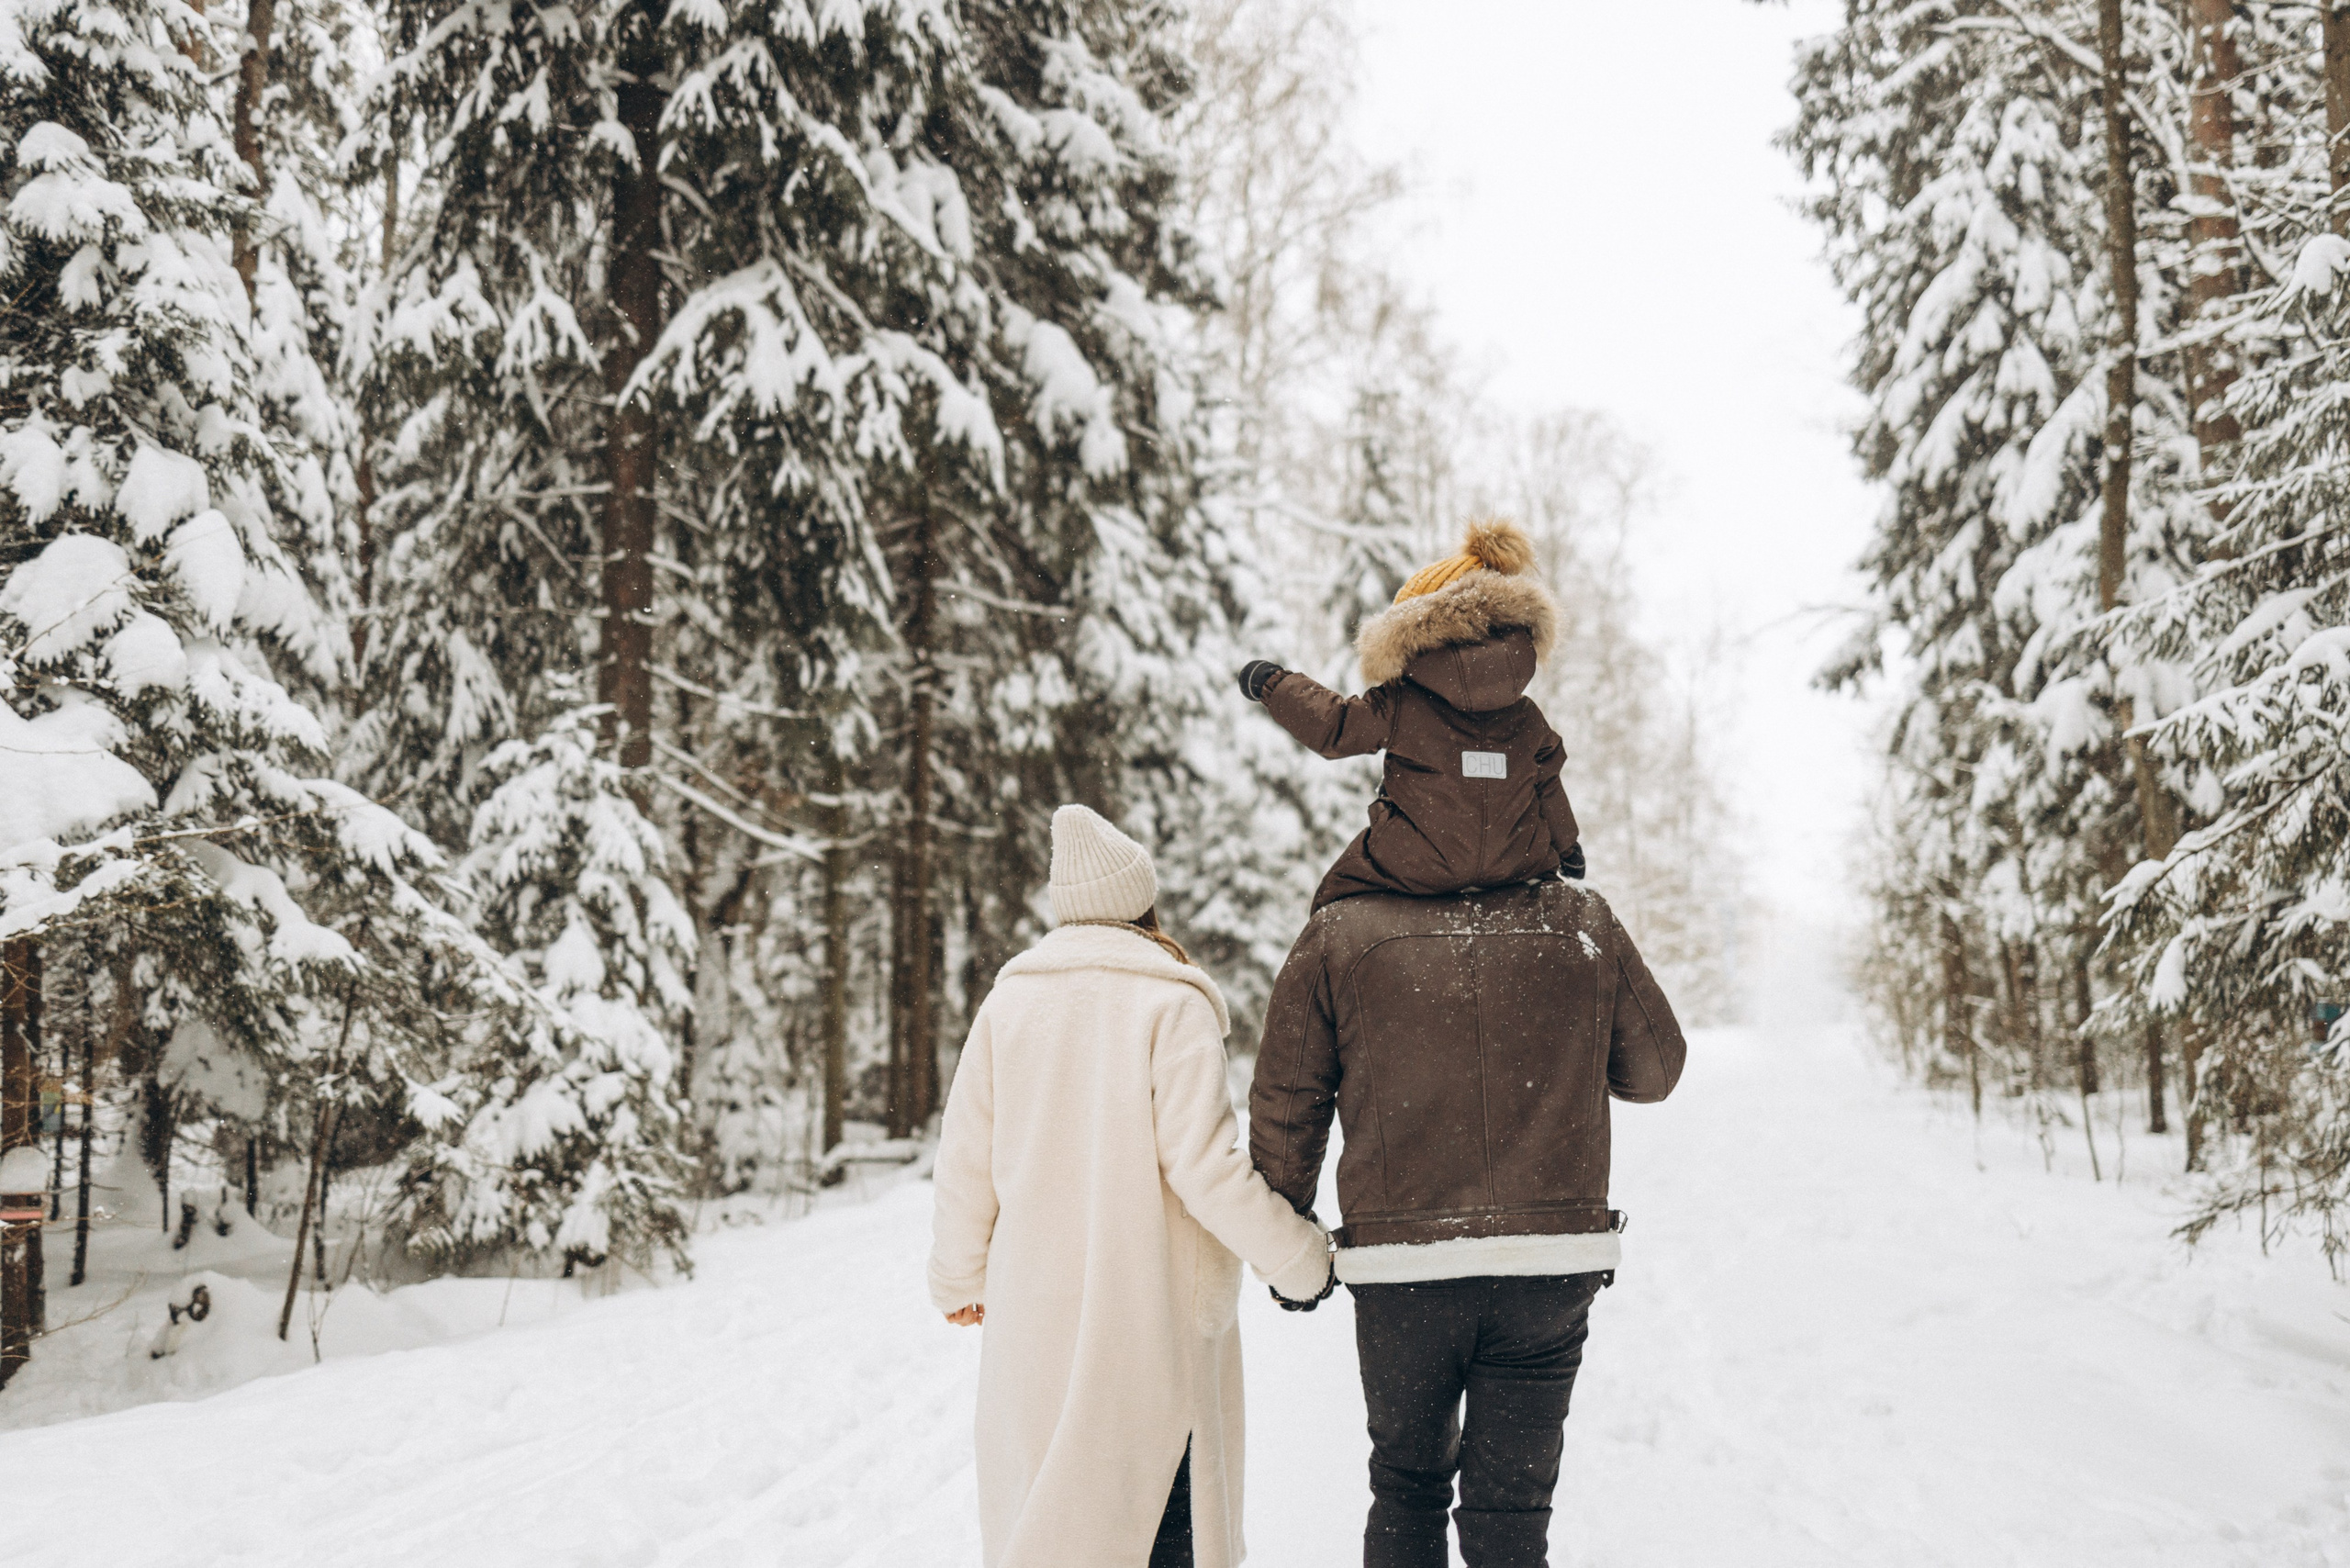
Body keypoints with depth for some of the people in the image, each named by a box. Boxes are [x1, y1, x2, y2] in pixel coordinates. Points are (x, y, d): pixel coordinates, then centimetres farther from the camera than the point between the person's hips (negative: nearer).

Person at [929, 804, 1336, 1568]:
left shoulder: (1008, 1002, 4)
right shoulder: (1172, 1005, -9)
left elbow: (965, 1161, 7)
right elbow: (1204, 1166, -15)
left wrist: (959, 1280, 22)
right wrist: (1302, 1260, -4)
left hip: (1035, 1308, 4)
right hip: (1153, 1313, -4)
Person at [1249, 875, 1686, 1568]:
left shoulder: (1340, 934, -2)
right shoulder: (1581, 922, 1)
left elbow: (1284, 1104, 1)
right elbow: (1654, 1069, 13)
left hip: (1400, 1268, 0)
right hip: (1552, 1262, 1)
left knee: (1407, 1488, 21)